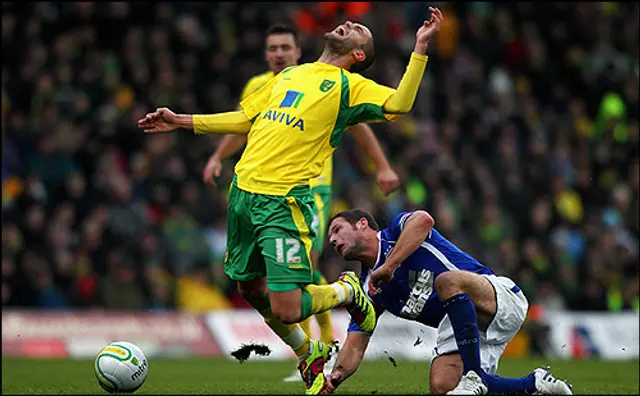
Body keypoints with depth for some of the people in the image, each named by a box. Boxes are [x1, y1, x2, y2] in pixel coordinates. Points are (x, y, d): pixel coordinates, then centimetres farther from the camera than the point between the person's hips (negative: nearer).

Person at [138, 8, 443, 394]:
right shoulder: (289, 75, 21)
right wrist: (180, 121, 25)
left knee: (286, 310, -12)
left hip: (286, 201, -6)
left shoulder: (350, 85, 4)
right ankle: (309, 355, 37)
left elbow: (400, 104, -12)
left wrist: (420, 48, -18)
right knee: (252, 289, 14)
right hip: (244, 189, 6)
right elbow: (245, 120, 26)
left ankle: (347, 292, 19)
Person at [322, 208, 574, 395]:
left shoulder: (398, 231, -1)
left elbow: (423, 220, -26)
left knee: (447, 280, -35)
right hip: (458, 327, 7)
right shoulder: (369, 291, 15)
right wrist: (337, 374, -13)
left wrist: (388, 267, -27)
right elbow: (355, 345, 8)